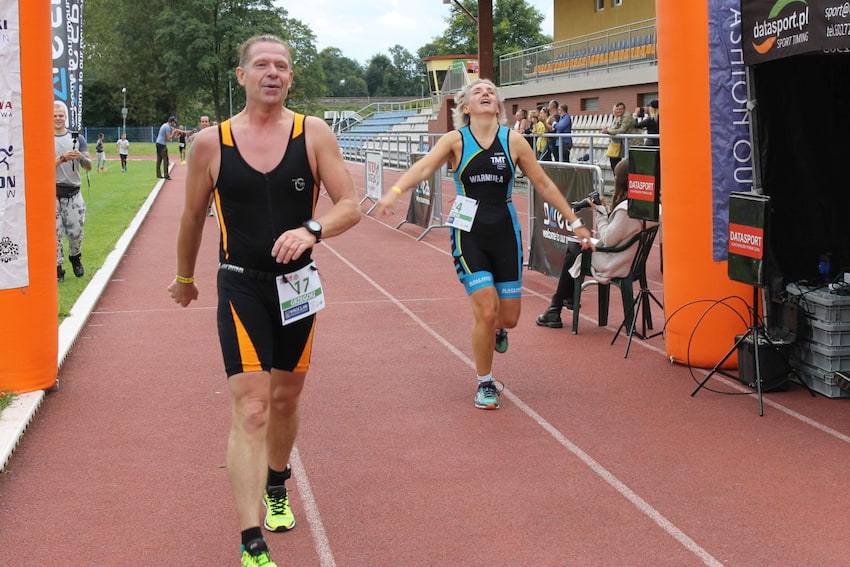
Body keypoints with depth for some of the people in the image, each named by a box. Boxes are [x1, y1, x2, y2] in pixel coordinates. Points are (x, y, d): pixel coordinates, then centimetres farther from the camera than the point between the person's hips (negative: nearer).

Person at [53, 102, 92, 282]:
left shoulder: (77, 138, 8)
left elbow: (88, 167, 3)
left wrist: (80, 156, -18)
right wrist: (62, 158, -23)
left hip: (73, 192, 2)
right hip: (52, 192, -2)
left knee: (76, 231, 3)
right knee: (55, 232, -3)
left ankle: (75, 257, 30)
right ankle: (58, 267, 5)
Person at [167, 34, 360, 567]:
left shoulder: (314, 133, -4)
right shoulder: (211, 142, -5)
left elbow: (351, 205, -7)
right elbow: (193, 217, 9)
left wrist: (311, 230, -27)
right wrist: (185, 277, 20)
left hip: (297, 283, 2)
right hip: (241, 288, -2)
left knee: (285, 399, 18)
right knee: (251, 409, -12)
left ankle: (276, 489, 46)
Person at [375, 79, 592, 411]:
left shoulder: (513, 140, 2)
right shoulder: (456, 140, -3)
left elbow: (543, 184, 8)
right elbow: (425, 166, -20)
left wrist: (575, 222, 9)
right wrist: (395, 191, -39)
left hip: (505, 232, 2)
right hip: (469, 234, -2)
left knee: (509, 317, 4)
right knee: (486, 312, -12)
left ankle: (497, 329, 45)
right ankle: (485, 384, 10)